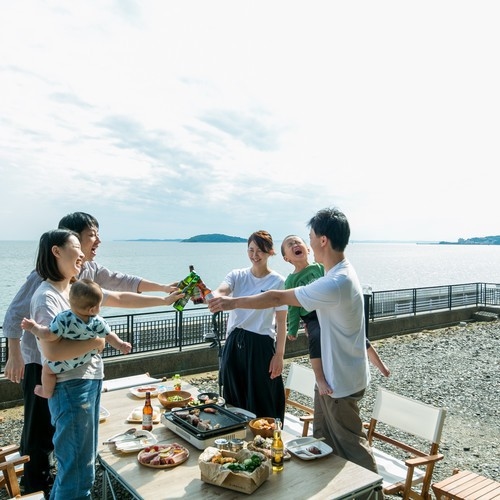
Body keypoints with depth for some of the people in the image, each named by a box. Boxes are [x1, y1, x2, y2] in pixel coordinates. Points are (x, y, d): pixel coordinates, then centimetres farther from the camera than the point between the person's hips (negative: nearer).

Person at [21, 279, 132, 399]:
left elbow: (49, 336, -31)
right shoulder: (97, 322, -27)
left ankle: (47, 392, 38)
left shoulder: (63, 319, -37)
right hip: (88, 356, 3)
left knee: (48, 369, 17)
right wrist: (121, 345, -1)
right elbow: (110, 337, -17)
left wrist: (33, 327, -17)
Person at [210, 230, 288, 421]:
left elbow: (281, 321, -3)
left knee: (262, 404, 3)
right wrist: (211, 296, -41)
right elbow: (220, 292, -17)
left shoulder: (277, 281, -5)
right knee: (234, 400, 15)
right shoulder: (237, 275, 4)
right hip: (235, 343, 4)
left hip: (261, 345, -3)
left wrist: (279, 355, -6)